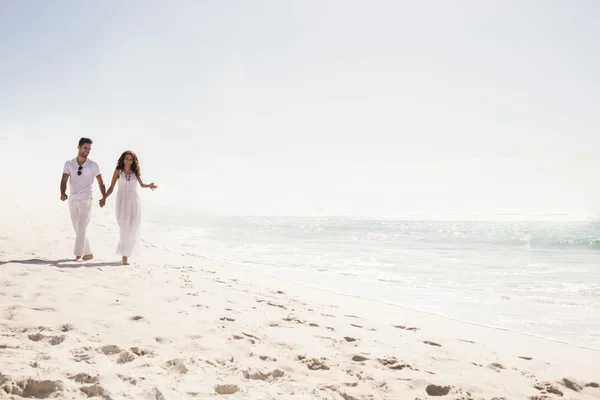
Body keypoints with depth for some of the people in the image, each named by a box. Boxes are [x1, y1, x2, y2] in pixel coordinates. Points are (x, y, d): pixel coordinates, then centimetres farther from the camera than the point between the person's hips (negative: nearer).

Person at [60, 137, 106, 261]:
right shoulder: (69, 164, 4)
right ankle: (88, 253, 20)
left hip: (85, 200, -4)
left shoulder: (93, 165, -2)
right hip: (72, 199, 4)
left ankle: (79, 254, -12)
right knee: (77, 229, 9)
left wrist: (104, 197, -11)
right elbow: (64, 180, -5)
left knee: (81, 228, -14)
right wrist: (63, 193, -23)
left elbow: (100, 182, 1)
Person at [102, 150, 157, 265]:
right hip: (122, 201, -2)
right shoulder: (118, 171, 3)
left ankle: (126, 255, 1)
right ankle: (124, 255, -3)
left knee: (132, 229, -4)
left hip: (134, 202, 2)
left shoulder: (135, 172, 7)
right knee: (124, 228, -7)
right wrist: (104, 198, -9)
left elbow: (142, 184, 18)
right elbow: (111, 187, 3)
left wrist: (149, 185, -3)